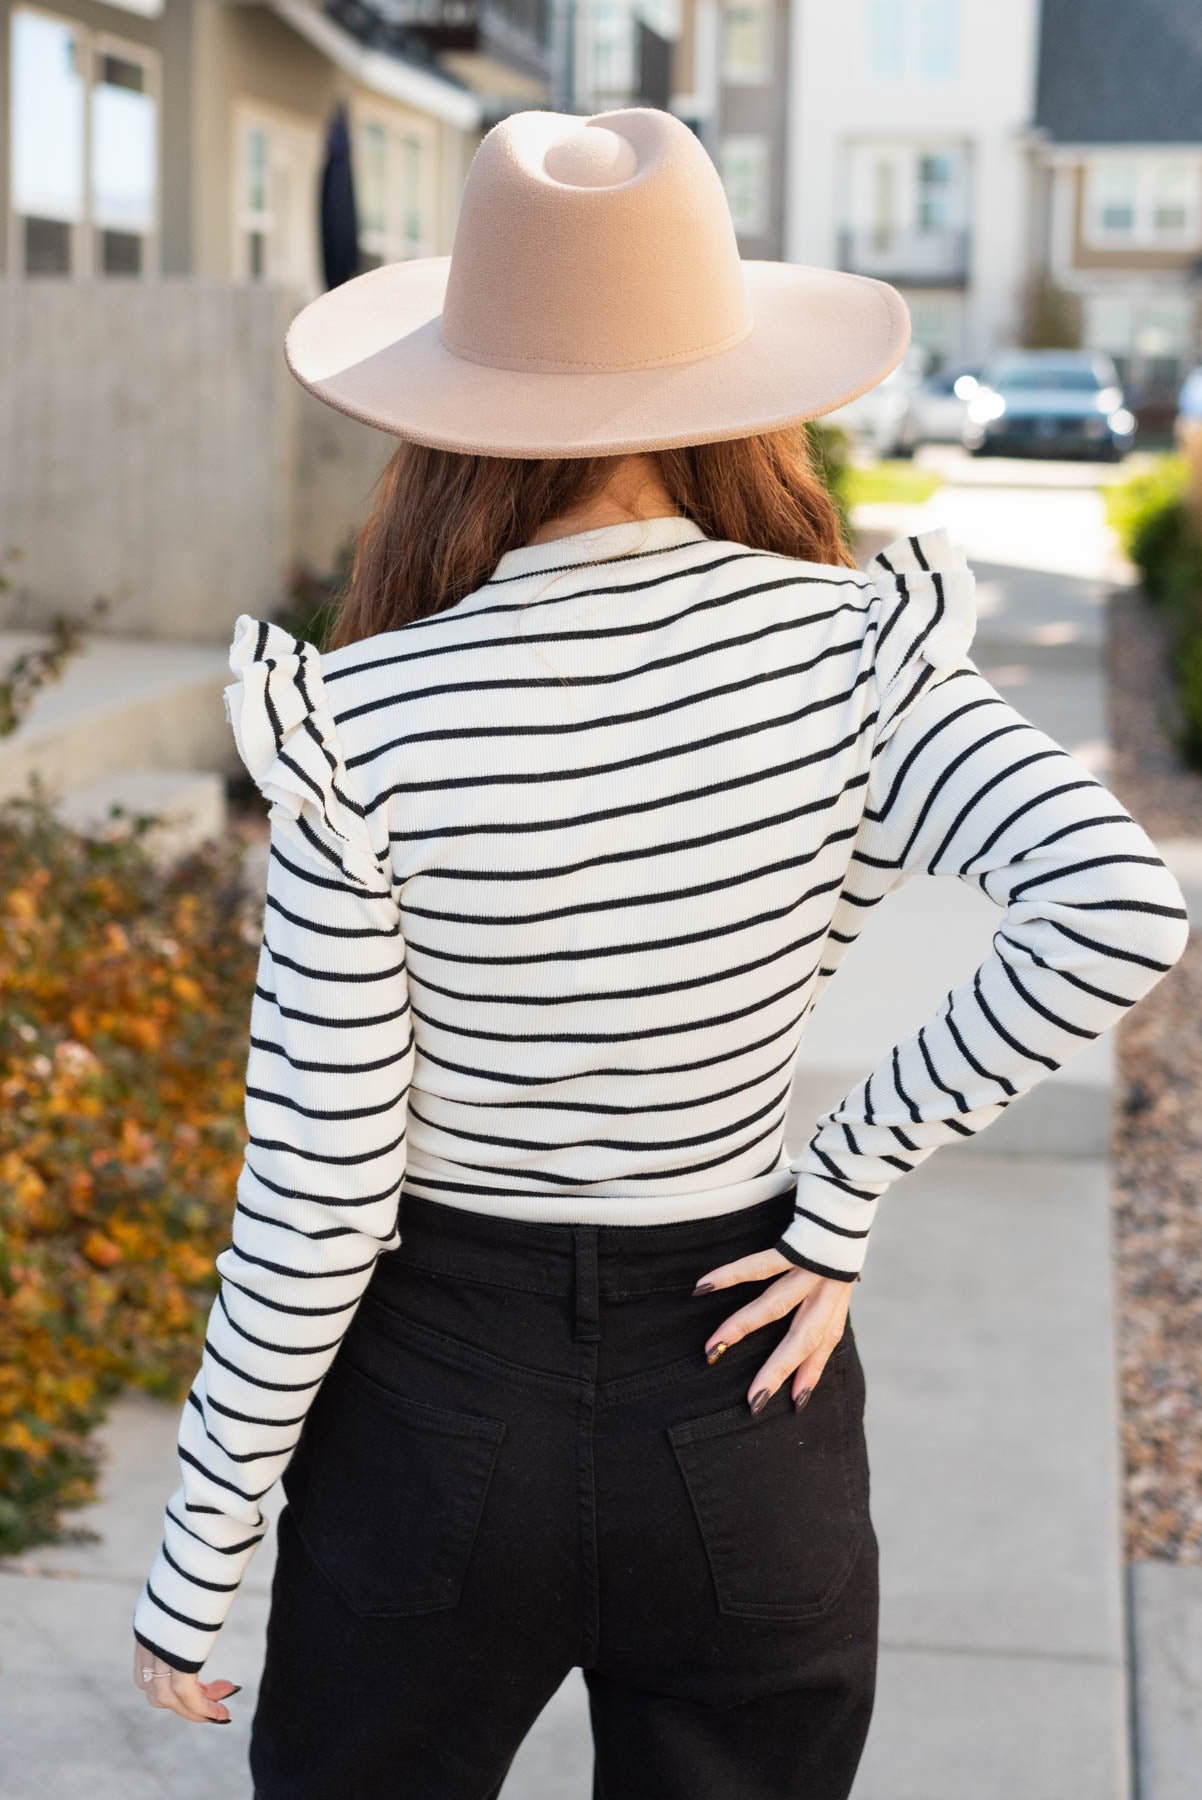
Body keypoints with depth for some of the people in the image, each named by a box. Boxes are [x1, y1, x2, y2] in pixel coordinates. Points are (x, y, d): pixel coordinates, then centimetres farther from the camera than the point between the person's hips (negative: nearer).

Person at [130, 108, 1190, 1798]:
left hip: (438, 1401, -1)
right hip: (743, 1406, 2)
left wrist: (198, 1556, -2)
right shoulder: (851, 656, -12)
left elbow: (316, 1206, -14)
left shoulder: (366, 728, -17)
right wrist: (845, 1194, -15)